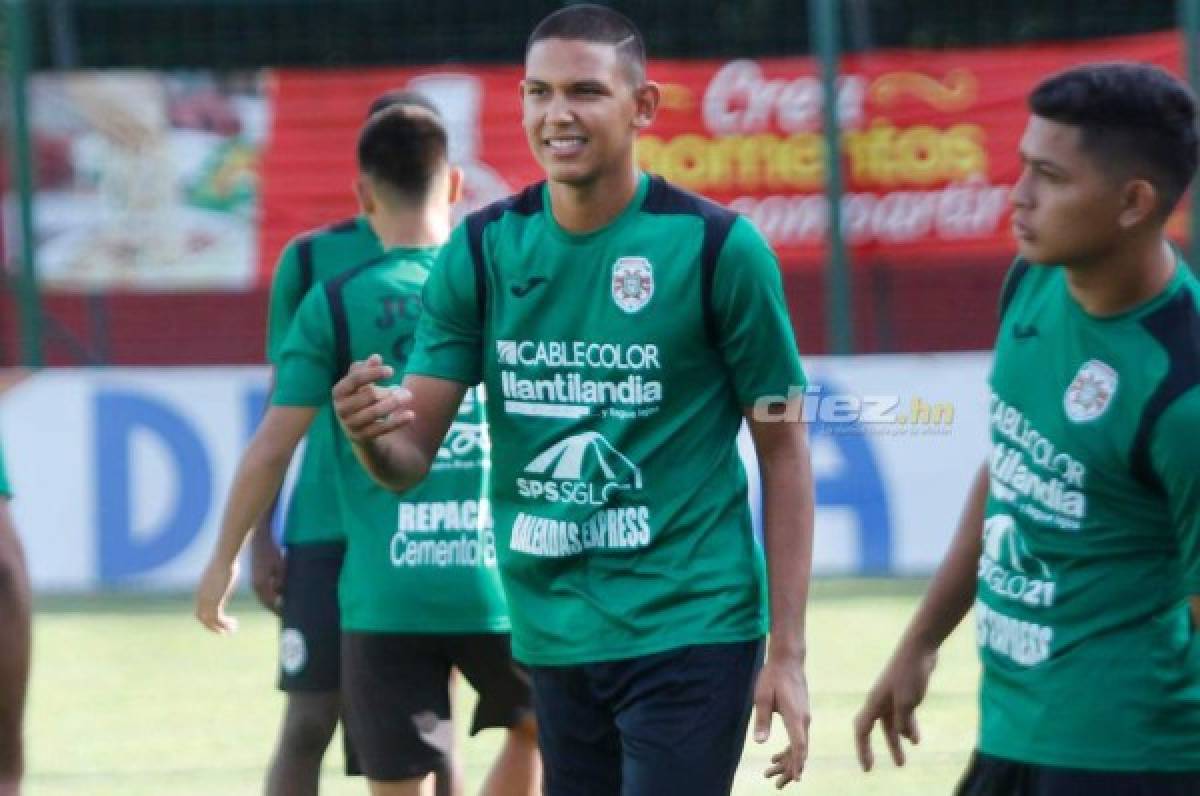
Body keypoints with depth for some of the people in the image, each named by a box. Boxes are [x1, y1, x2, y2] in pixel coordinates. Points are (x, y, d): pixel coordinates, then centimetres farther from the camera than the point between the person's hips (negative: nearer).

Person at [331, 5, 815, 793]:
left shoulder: (717, 247, -9)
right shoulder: (481, 251, 0)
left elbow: (783, 450, -3)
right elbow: (412, 458, 2)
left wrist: (788, 652, -6)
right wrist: (370, 434, -23)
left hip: (689, 629, -4)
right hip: (553, 637, 4)